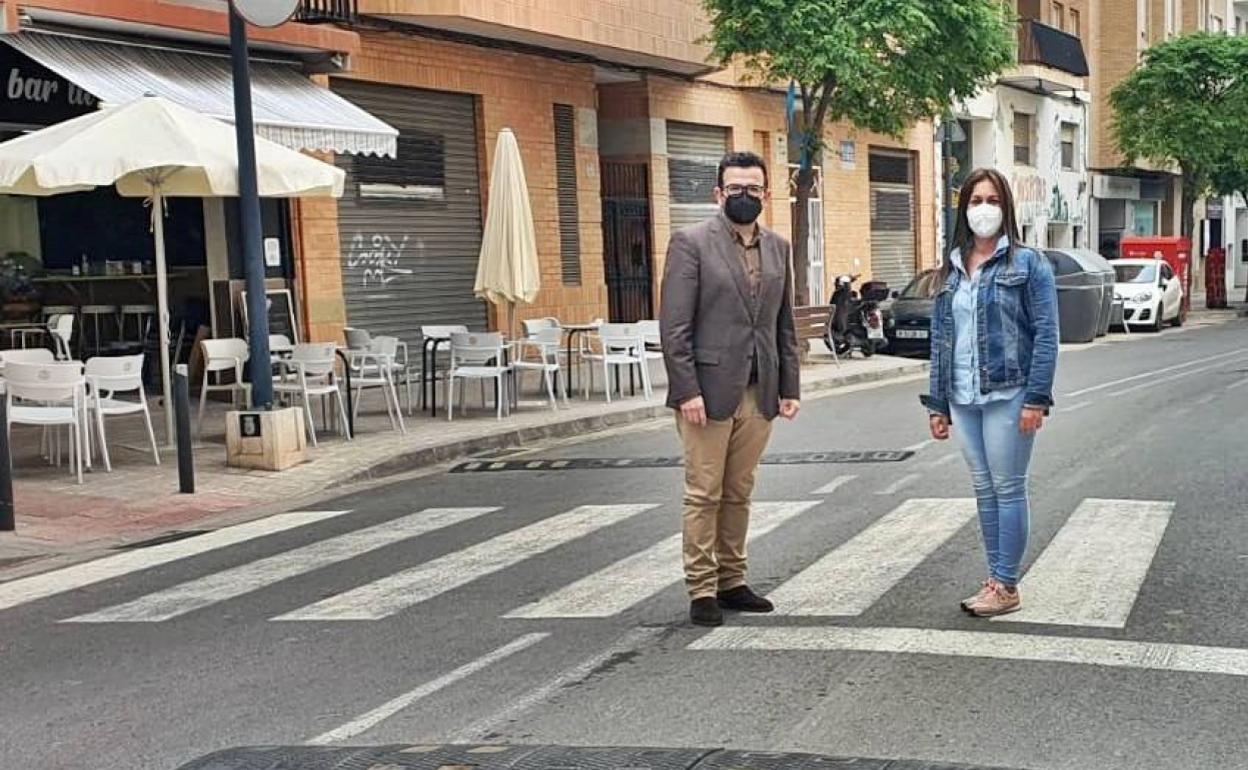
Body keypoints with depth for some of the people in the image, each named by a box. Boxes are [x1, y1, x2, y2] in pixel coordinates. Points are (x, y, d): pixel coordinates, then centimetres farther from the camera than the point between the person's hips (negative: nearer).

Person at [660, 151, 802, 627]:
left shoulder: (778, 248, 13)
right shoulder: (691, 243, -4)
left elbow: (785, 325, 16)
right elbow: (674, 325, -9)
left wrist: (790, 387, 10)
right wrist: (687, 390, -15)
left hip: (759, 393, 5)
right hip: (709, 391, -5)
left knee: (739, 494, 11)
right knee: (704, 495, 0)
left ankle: (731, 583, 20)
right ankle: (702, 591, 7)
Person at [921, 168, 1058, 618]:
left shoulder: (1027, 264, -3)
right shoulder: (951, 270, 13)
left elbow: (1046, 334, -8)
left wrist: (1036, 399, -15)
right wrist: (937, 404, 11)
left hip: (1007, 395, -5)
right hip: (963, 399, 6)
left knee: (1008, 489, 0)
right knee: (984, 490, 11)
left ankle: (1007, 587, 7)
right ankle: (995, 579, 20)